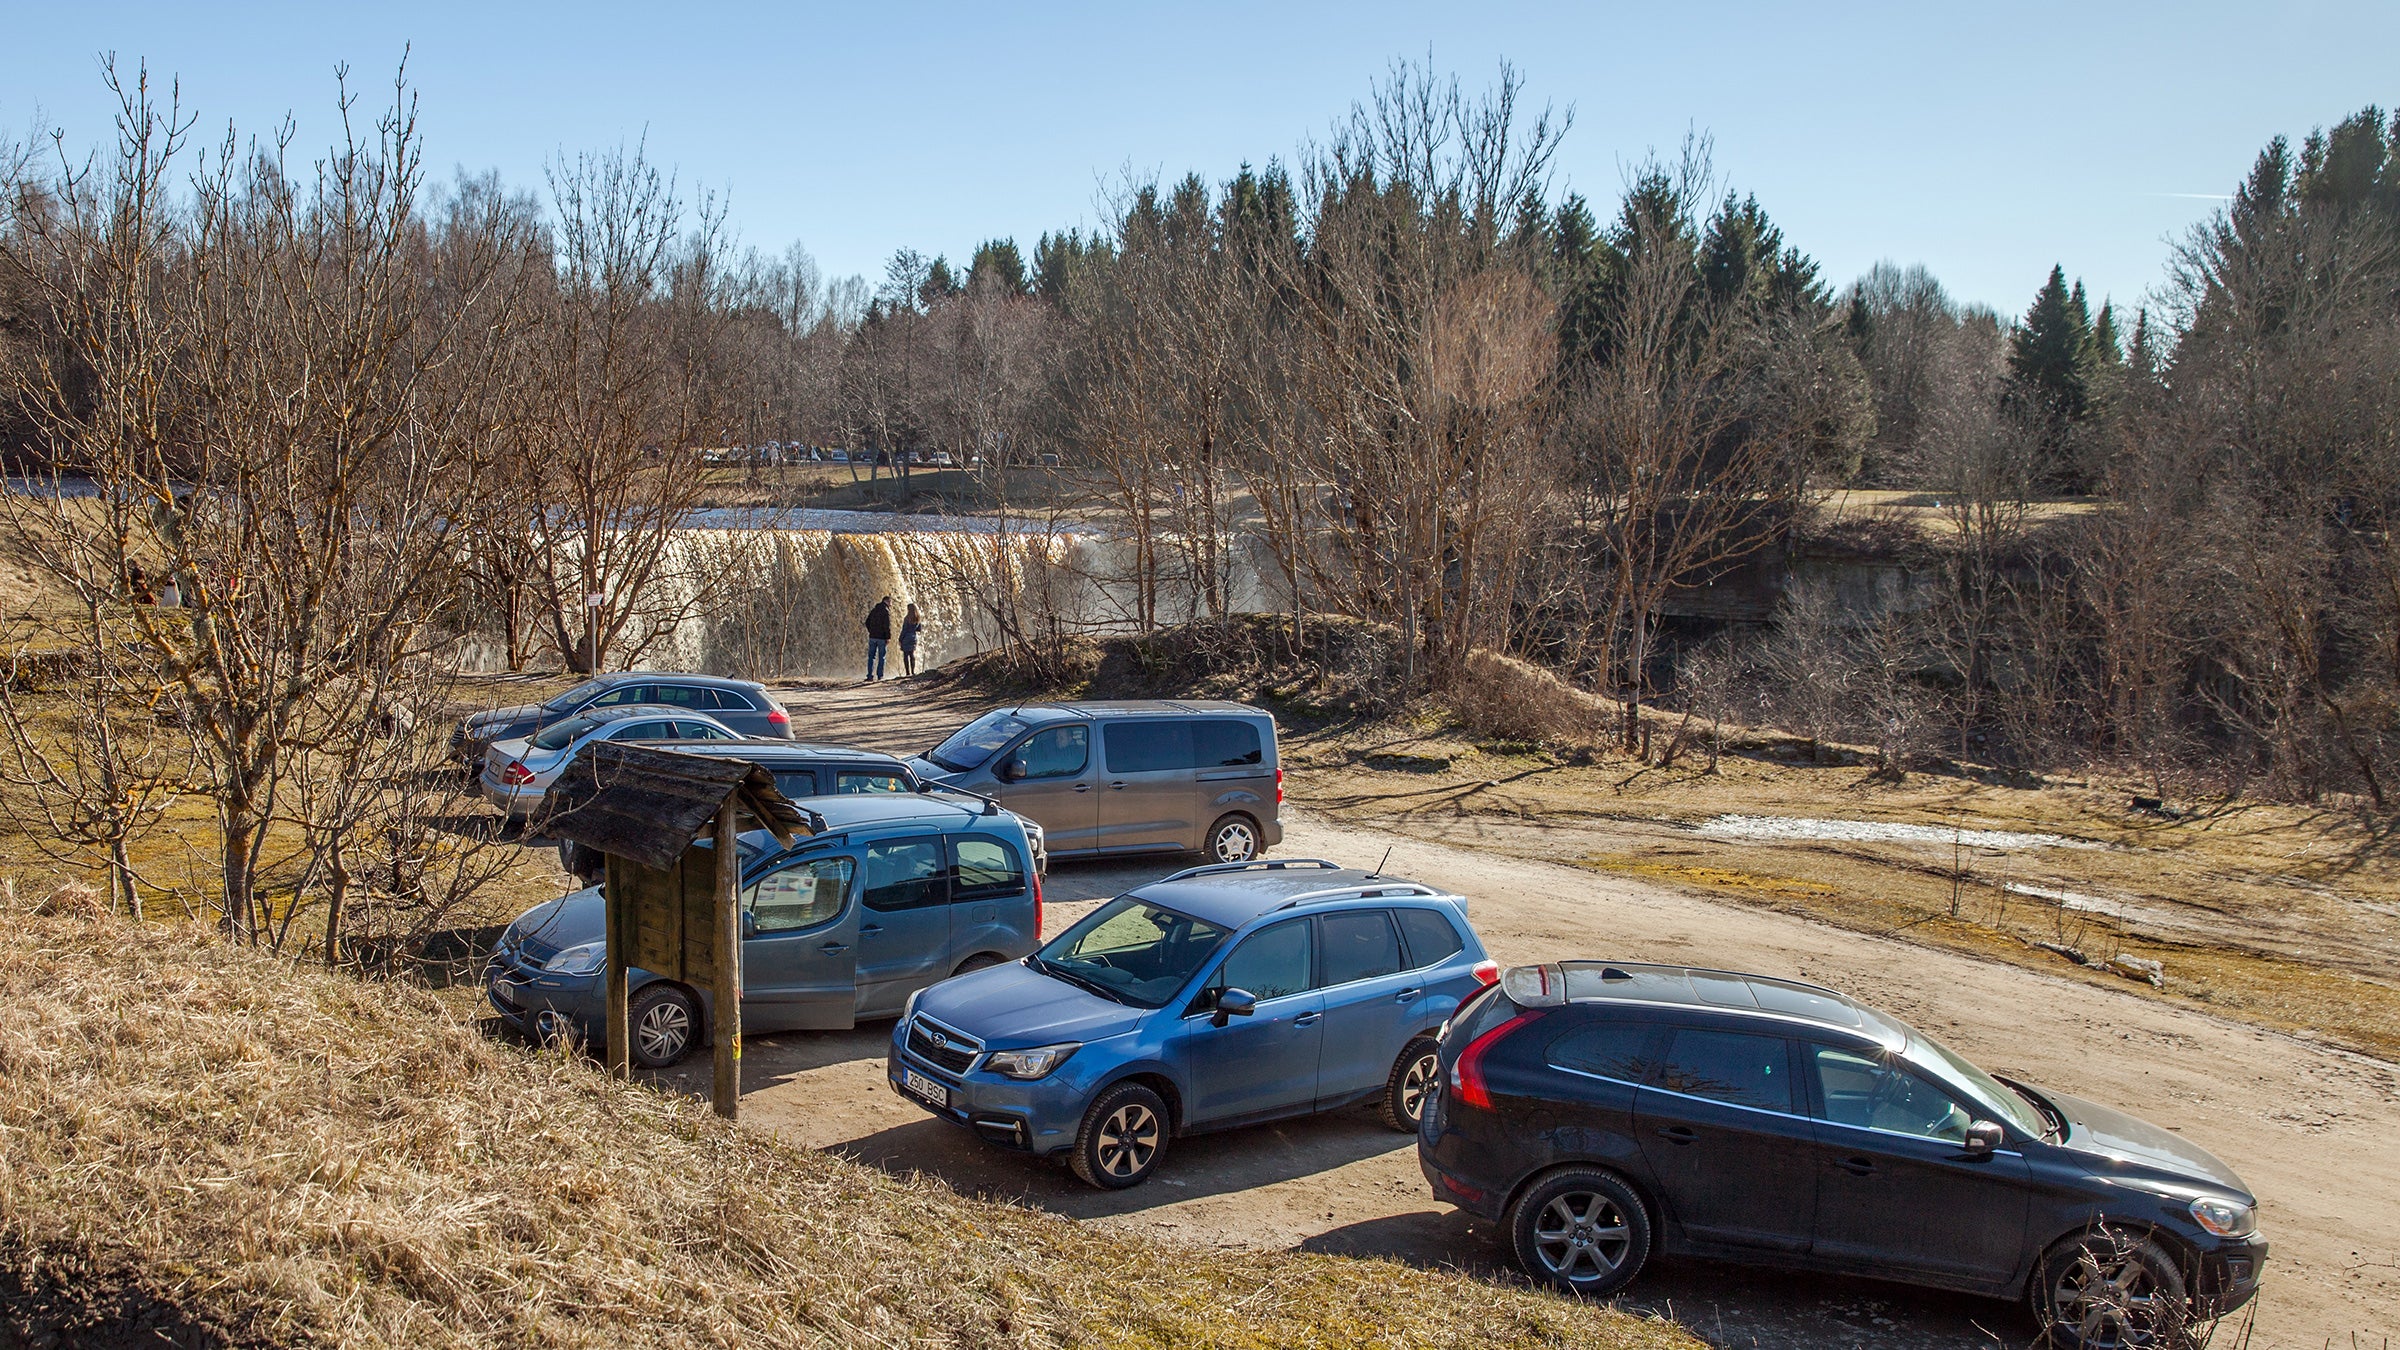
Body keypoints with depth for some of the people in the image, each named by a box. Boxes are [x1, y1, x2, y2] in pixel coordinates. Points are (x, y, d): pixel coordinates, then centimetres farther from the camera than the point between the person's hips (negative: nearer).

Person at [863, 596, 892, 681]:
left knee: (871, 657, 8)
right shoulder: (886, 611, -9)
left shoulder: (873, 610, 12)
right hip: (882, 638, -5)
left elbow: (867, 623, 13)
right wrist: (888, 637, -14)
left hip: (872, 637, 5)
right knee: (881, 657, 3)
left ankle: (870, 676, 2)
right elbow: (887, 626, -17)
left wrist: (871, 632, 15)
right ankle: (880, 676, 2)